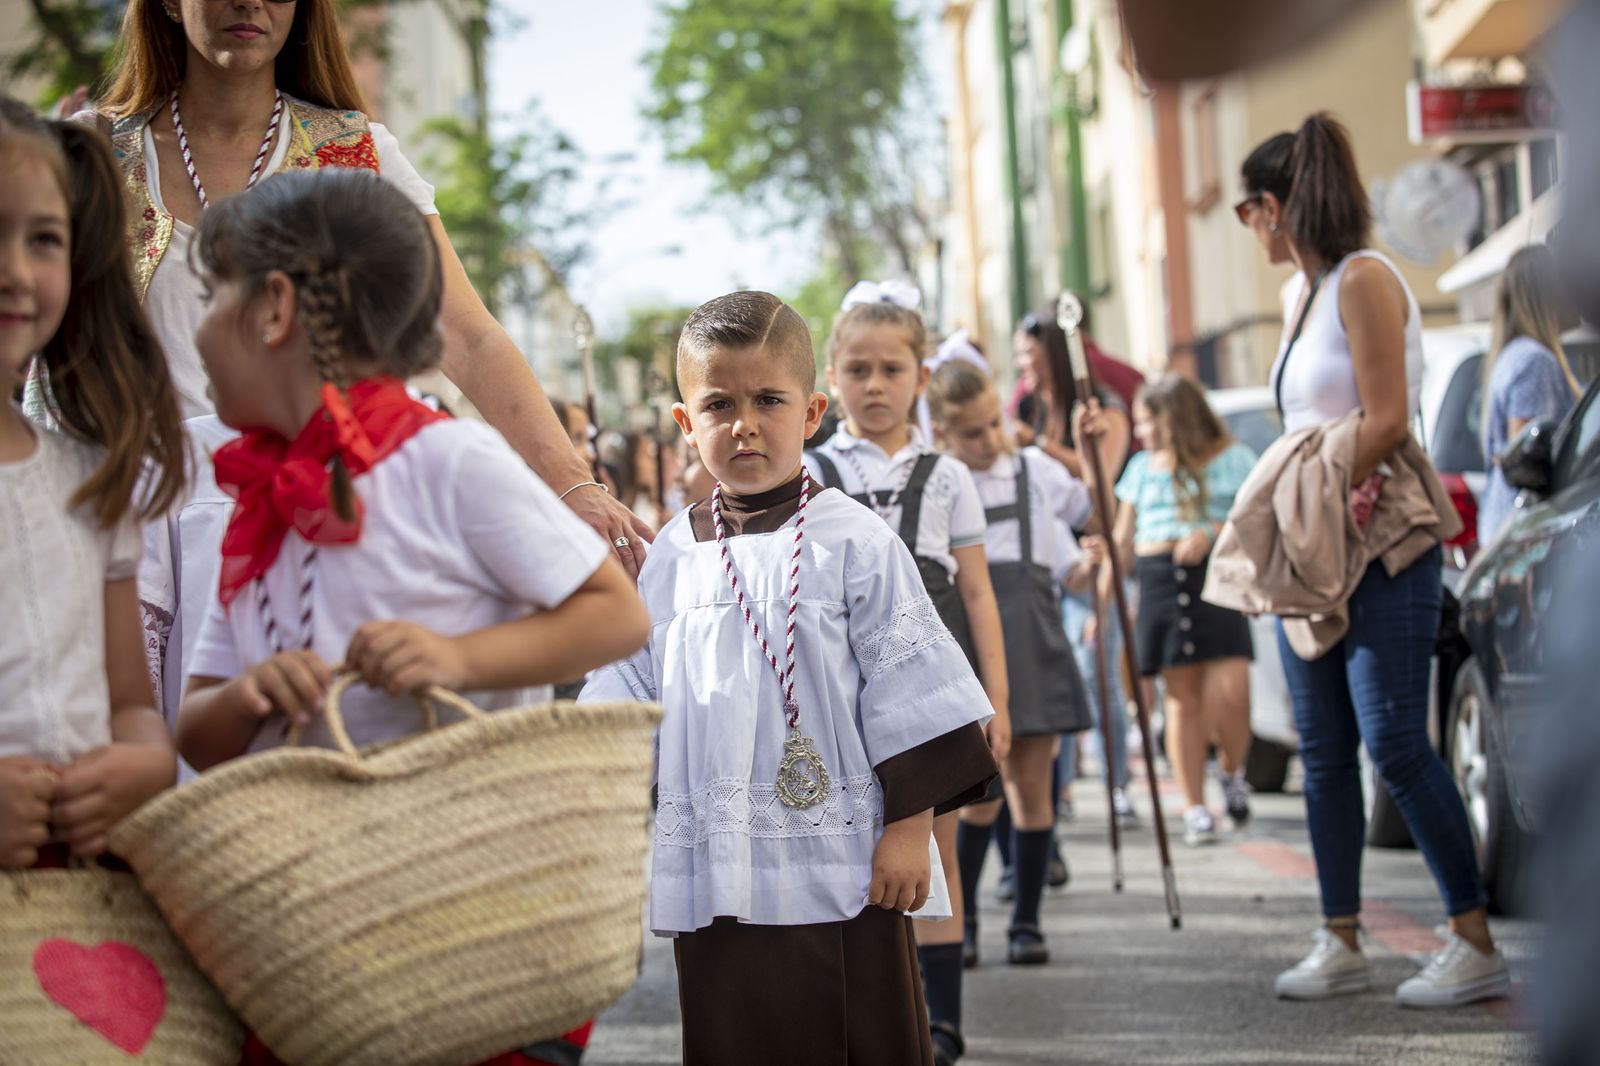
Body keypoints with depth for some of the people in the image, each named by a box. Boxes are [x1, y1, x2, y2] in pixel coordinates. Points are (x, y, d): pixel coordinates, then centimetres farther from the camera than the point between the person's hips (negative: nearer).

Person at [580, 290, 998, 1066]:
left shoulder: (854, 542, -2)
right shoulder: (671, 557, 9)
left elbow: (911, 692, -3)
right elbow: (628, 690, 15)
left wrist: (910, 826, -7)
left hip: (842, 864, -3)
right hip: (713, 875, 4)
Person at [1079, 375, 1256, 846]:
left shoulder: (1232, 458, 9)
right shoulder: (1142, 466, 19)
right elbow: (1122, 536, 17)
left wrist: (1211, 532, -13)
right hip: (1159, 581, 3)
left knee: (1228, 691, -15)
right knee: (1182, 697, -1)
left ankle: (1232, 773, 13)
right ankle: (1195, 809, 4)